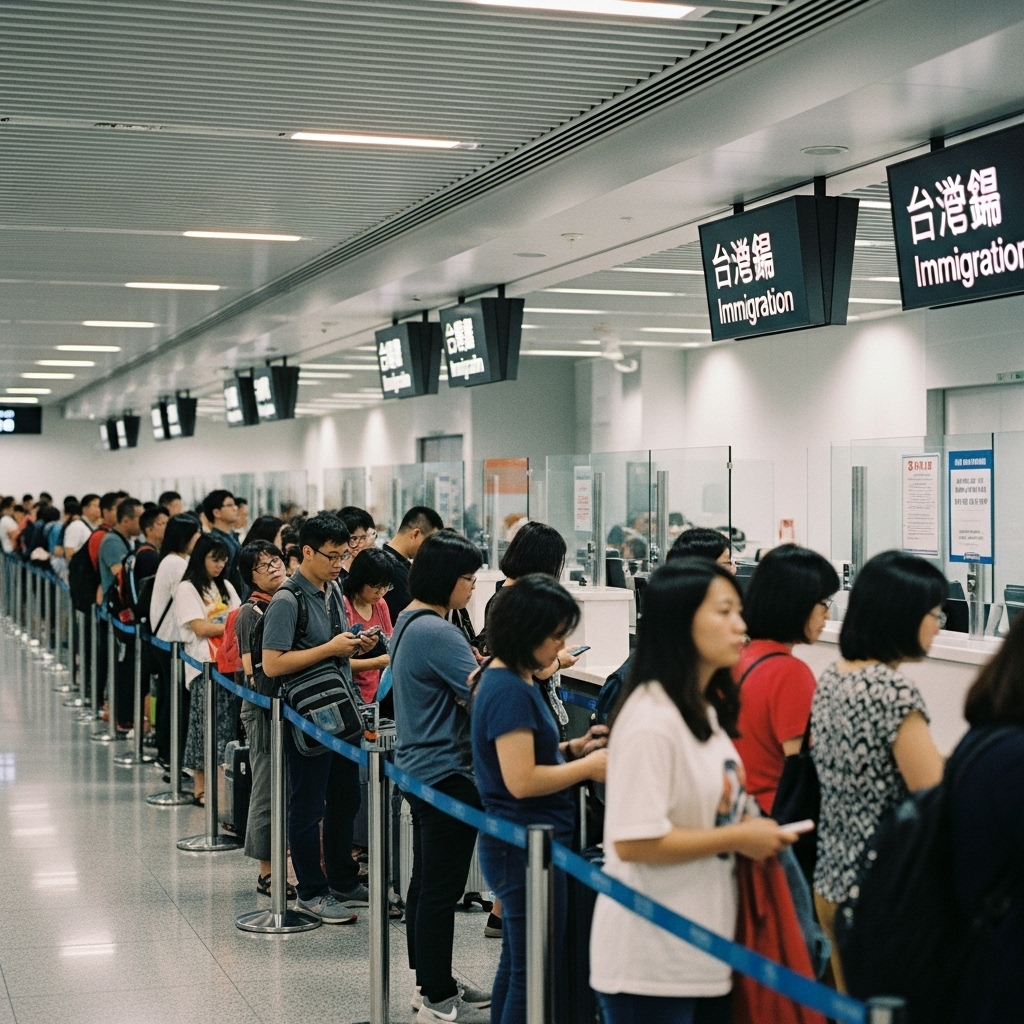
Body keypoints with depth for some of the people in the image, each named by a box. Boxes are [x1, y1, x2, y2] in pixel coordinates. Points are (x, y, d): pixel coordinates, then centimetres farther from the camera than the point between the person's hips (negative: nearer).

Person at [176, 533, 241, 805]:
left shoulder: (225, 587, 19)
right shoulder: (187, 589, -1)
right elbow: (200, 628, -10)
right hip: (203, 665, -6)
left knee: (227, 723, 1)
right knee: (205, 724, -6)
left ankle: (218, 780, 8)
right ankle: (200, 786, -1)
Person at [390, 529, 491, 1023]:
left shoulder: (409, 621, 11)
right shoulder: (437, 632, -22)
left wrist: (480, 664, 3)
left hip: (420, 768, 11)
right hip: (446, 773, -11)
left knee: (426, 882, 17)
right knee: (441, 889, -3)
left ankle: (430, 983, 28)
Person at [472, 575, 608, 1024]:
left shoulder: (510, 681, 10)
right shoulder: (510, 691, -20)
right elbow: (521, 780, -24)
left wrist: (571, 748, 6)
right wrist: (587, 768, -16)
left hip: (517, 847, 10)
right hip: (528, 851, -10)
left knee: (517, 965, 18)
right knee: (532, 972, -2)